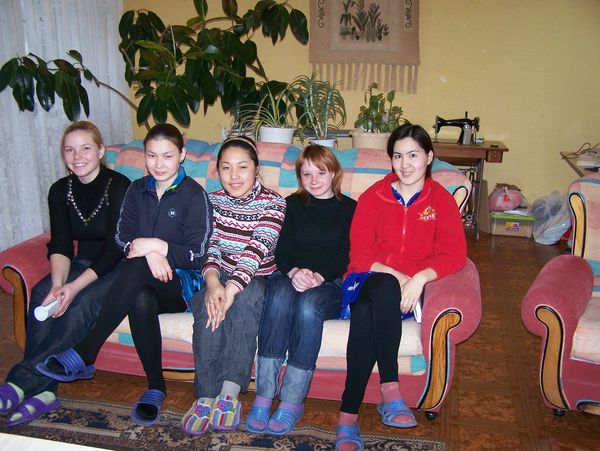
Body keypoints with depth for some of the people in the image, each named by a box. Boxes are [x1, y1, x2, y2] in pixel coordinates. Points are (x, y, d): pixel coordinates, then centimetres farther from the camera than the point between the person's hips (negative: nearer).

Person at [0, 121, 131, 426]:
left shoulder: (119, 186, -15)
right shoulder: (60, 191, 3)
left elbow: (115, 247, -19)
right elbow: (60, 245, -3)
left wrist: (75, 286, -28)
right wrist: (58, 283, -23)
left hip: (118, 267, -5)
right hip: (83, 262, 5)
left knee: (83, 302, -32)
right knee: (41, 294, -23)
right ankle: (43, 390, -25)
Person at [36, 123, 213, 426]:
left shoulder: (194, 195, -3)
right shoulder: (137, 190, 13)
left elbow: (197, 255, -7)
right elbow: (122, 238, 4)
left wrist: (157, 245, -18)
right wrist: (149, 252, -17)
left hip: (181, 284, -3)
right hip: (145, 282, 4)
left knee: (137, 266, -36)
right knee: (141, 301, -35)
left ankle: (84, 355, -31)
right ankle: (155, 387, -20)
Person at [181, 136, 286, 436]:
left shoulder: (273, 203, -7)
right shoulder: (212, 201, 4)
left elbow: (257, 250, -21)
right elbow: (209, 247, -6)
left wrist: (231, 289, -36)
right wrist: (213, 282, -28)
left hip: (255, 280, -2)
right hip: (219, 276, 2)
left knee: (246, 297, -36)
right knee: (208, 305, -31)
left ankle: (230, 392, -34)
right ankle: (206, 396, -28)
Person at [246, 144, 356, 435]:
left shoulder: (350, 209, 12)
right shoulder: (292, 204, 19)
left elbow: (347, 258, 1)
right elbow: (281, 251, 8)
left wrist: (320, 276, -18)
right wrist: (293, 272, -14)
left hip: (331, 283, -1)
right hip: (289, 276, 2)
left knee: (309, 304, -36)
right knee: (280, 296, -34)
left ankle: (292, 401, -32)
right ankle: (263, 396, -35)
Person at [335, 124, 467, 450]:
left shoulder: (441, 200, 8)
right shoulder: (373, 196, 8)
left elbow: (454, 254, -4)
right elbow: (359, 253, 1)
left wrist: (419, 278, -23)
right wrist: (395, 276, -16)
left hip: (411, 288, -1)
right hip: (370, 278, 1)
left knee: (365, 314, -34)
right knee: (384, 289, -37)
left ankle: (349, 414, -31)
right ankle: (390, 389, -35)